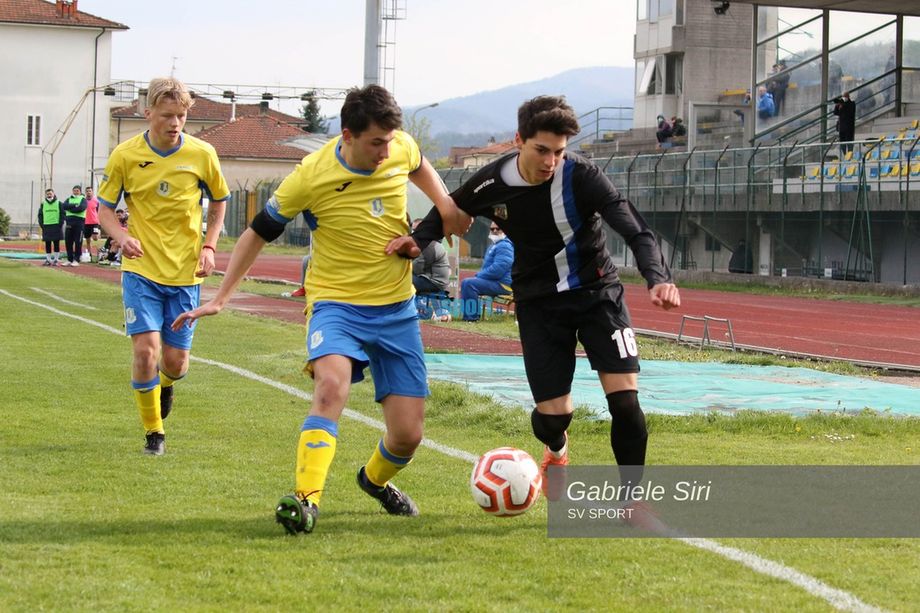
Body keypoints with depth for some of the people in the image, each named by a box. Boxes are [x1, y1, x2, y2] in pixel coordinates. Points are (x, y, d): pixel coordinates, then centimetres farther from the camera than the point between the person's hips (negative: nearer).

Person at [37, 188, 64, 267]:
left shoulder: (59, 203, 3)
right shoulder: (43, 204, 10)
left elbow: (62, 215, 1)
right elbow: (40, 215, 12)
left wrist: (60, 224, -9)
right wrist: (41, 224, -1)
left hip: (56, 227, -3)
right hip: (46, 227, 3)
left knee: (56, 244, 1)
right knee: (47, 244, 4)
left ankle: (56, 259, 5)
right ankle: (48, 260, 9)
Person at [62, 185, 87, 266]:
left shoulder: (83, 199, 6)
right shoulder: (69, 199, 18)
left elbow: (81, 207, -13)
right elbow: (64, 206, -1)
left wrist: (70, 208, -5)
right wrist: (74, 205, -11)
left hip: (79, 222, -4)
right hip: (69, 223, 4)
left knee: (78, 242, -4)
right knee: (68, 242, 4)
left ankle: (76, 260, 0)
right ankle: (69, 260, 12)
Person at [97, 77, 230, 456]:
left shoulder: (202, 155, -4)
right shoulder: (125, 156, -7)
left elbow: (219, 201, 12)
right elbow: (105, 208, 2)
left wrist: (209, 246, -1)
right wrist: (122, 236, -18)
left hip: (186, 272, 1)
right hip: (141, 269, -1)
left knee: (175, 361, 3)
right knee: (146, 348, -16)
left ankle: (165, 384, 42)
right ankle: (153, 433, 3)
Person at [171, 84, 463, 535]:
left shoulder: (401, 148, -6)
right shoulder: (311, 176, -16)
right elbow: (259, 232, -3)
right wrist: (221, 297, -2)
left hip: (397, 308, 4)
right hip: (336, 300, -4)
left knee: (407, 435, 0)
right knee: (331, 383, -35)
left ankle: (376, 480, 34)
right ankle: (306, 500, -41)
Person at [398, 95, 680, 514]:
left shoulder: (581, 177, -20)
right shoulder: (494, 184, -11)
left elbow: (635, 231, -28)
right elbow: (452, 211, 10)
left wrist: (657, 278, -45)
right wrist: (418, 239, -9)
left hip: (596, 291, -1)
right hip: (538, 302, 2)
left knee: (624, 397, -16)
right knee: (553, 413, -5)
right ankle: (556, 449, 36)